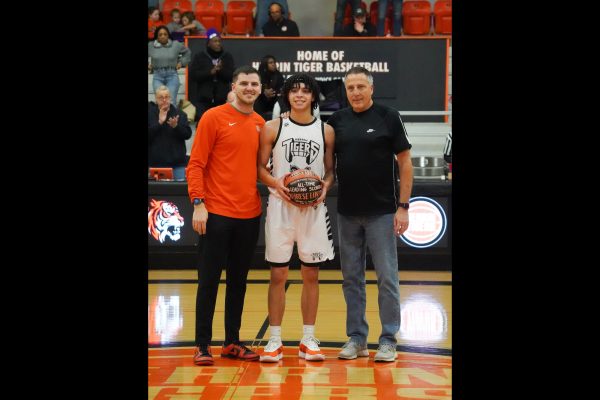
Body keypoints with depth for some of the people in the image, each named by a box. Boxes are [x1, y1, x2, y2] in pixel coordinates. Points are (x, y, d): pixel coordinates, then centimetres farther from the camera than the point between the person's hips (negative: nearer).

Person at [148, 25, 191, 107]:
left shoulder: (176, 45, 4)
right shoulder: (150, 46, 4)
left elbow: (187, 52, 21)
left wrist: (182, 62, 13)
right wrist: (148, 65, 12)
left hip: (172, 75, 0)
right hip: (157, 76, 0)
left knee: (171, 101, -7)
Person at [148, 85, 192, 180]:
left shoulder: (179, 114, 6)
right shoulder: (150, 113, 4)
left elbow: (188, 134, -2)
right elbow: (149, 134, -6)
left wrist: (176, 126, -19)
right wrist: (159, 123, -15)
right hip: (155, 162, -1)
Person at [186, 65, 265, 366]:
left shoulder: (260, 124, 10)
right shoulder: (213, 117, -5)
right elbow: (196, 164, -7)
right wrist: (198, 203, -15)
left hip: (250, 214, 5)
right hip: (217, 212, -5)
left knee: (239, 280, 11)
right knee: (209, 280, 0)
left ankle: (232, 342, 20)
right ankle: (202, 345, 7)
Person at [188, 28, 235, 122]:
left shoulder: (228, 57, 12)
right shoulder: (199, 57, 8)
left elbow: (231, 76, 2)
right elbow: (193, 75, -4)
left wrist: (221, 70, -17)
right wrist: (210, 72, -17)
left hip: (222, 98, 1)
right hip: (203, 98, -1)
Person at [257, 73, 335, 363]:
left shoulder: (326, 130, 6)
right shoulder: (272, 128, 2)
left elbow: (330, 170, 11)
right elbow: (261, 167, 3)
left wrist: (324, 186, -10)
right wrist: (276, 184, -16)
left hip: (313, 208, 2)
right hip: (281, 206, -1)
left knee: (311, 274, 5)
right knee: (278, 274, 1)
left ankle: (308, 340, 14)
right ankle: (275, 340, 9)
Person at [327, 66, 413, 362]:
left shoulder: (388, 118, -3)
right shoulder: (336, 121, 6)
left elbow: (405, 163, -3)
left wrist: (403, 206, -8)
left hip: (381, 212, -4)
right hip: (347, 213, 4)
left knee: (386, 277, 1)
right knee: (352, 278, 9)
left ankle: (388, 340, 10)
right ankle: (356, 338, 19)